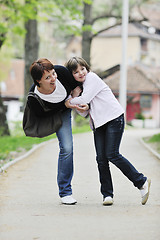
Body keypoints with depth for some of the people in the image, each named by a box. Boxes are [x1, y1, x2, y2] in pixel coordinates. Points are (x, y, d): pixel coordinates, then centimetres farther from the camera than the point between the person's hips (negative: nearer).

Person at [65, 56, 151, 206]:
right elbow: (84, 112, 11)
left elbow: (84, 100, -16)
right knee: (101, 159, -3)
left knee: (112, 155, -14)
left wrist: (69, 102, 3)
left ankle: (142, 182, -2)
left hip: (114, 119, -8)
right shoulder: (78, 86, 16)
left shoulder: (92, 78, -6)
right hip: (99, 124, 8)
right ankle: (107, 194, 2)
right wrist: (75, 97, -5)